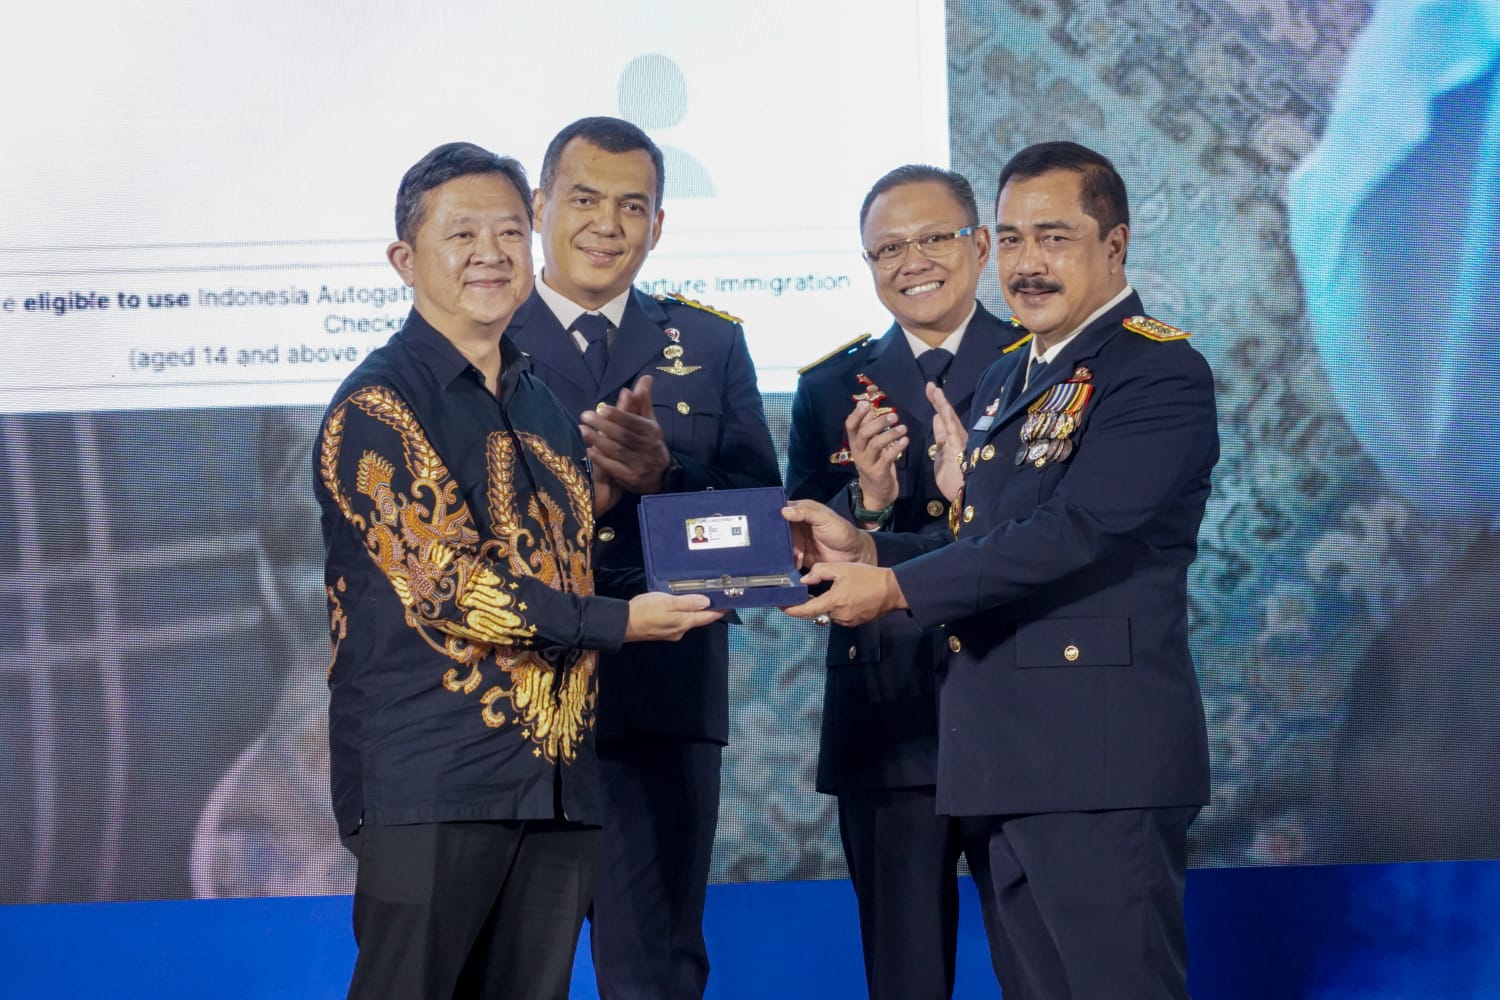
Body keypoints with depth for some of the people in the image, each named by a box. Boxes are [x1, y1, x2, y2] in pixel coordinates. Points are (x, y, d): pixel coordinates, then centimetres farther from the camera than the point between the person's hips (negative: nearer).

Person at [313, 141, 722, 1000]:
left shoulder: (542, 404, 19)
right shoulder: (378, 407, -6)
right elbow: (447, 584, -15)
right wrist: (618, 622, -14)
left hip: (557, 780, 7)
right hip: (431, 784, -7)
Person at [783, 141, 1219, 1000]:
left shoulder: (1161, 373, -9)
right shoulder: (1007, 383, 20)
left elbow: (1074, 534, -19)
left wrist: (897, 587, -15)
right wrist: (867, 548, 5)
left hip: (1101, 761, -9)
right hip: (1001, 762, 9)